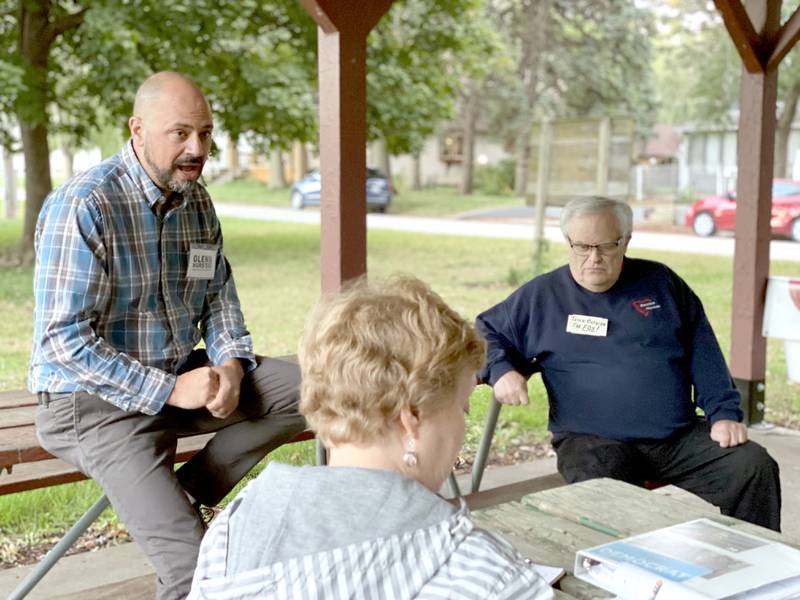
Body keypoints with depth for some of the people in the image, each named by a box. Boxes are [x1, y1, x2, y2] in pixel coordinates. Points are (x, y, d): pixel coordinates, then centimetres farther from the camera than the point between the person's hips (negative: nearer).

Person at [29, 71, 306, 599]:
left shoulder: (196, 200, 4)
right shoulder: (84, 206, -18)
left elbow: (218, 294, 12)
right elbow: (64, 340, -21)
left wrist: (231, 363, -9)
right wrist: (169, 390, -21)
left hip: (177, 379, 8)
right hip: (95, 400, -8)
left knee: (310, 389, -9)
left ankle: (186, 495, -4)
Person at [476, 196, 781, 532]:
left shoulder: (660, 282, 15)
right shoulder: (543, 295, 9)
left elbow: (704, 355, 15)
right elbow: (483, 334, 17)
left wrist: (724, 413, 4)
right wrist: (502, 371, -4)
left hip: (681, 438, 3)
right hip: (592, 441, -3)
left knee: (755, 468, -16)